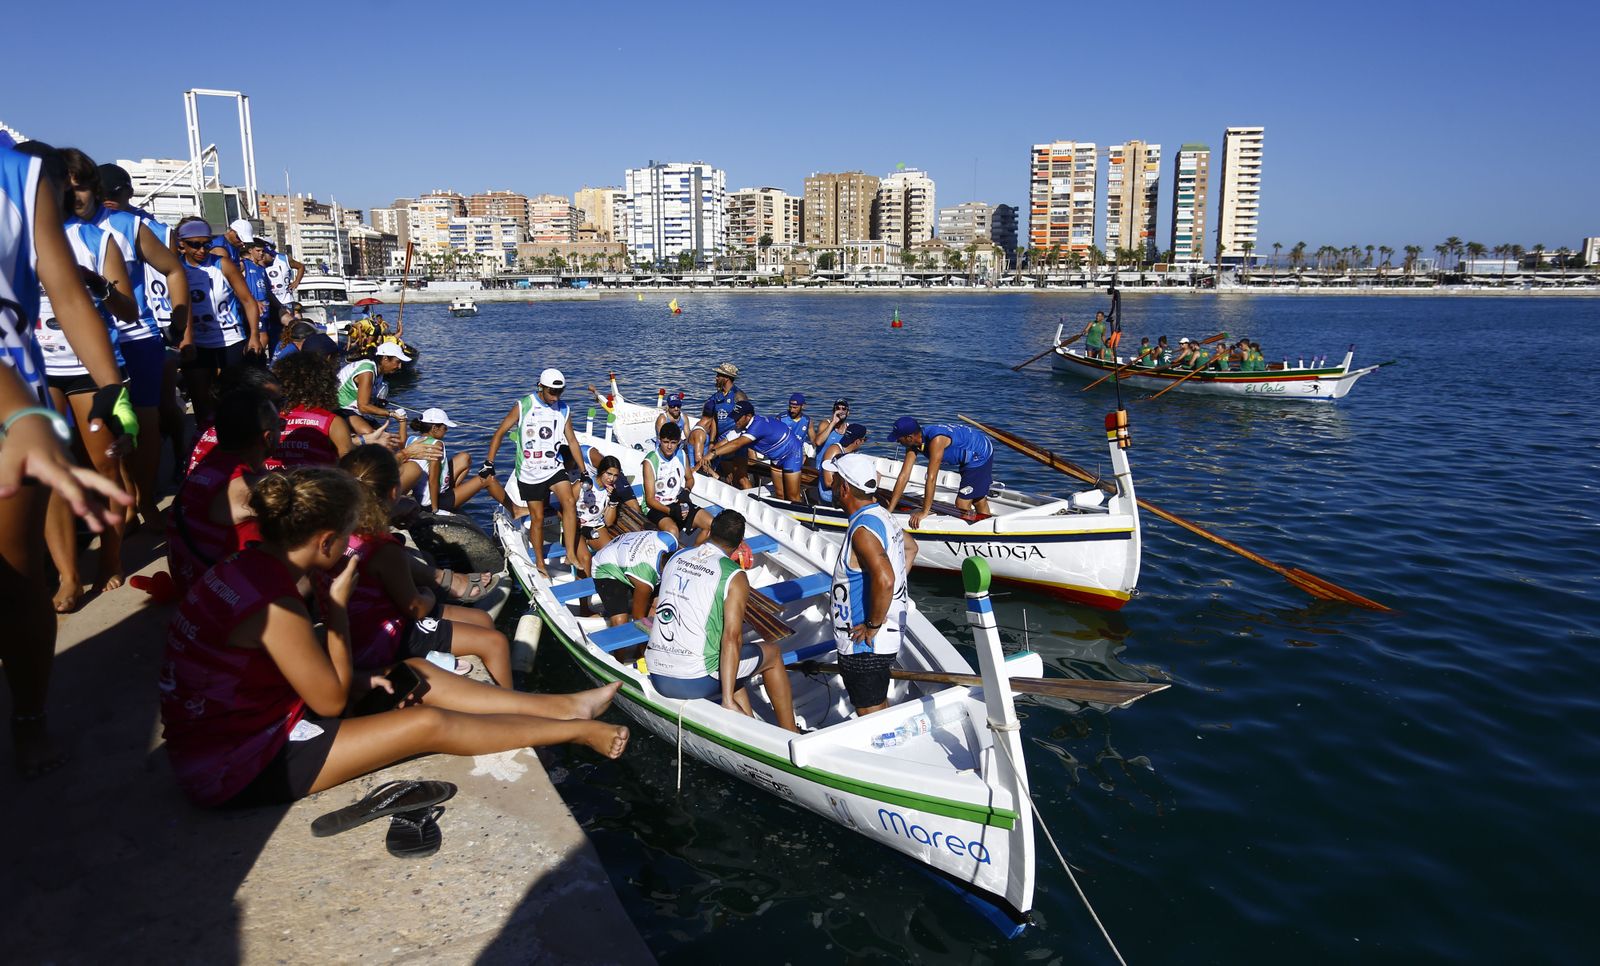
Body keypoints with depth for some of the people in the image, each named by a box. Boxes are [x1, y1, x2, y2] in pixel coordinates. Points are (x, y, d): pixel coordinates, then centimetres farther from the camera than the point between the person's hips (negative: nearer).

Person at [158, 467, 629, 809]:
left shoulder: (245, 568, 0)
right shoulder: (274, 606, -29)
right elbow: (331, 701, -18)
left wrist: (358, 680, 0)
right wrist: (339, 606, -14)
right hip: (238, 770, -9)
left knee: (413, 675, 7)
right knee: (428, 723, -9)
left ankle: (564, 704, 13)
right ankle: (576, 729, 6)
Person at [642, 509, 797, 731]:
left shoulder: (677, 558, 9)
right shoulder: (735, 577, -9)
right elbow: (731, 639, -18)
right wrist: (727, 700, -20)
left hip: (657, 677, 7)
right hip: (694, 683, -6)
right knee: (772, 653, 15)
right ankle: (790, 735, 23)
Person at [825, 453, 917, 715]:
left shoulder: (862, 530, -24)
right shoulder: (881, 516, 6)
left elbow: (884, 580, -38)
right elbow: (911, 547, 26)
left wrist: (873, 626, -26)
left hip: (865, 644, -10)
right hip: (890, 635, 10)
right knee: (880, 704, 25)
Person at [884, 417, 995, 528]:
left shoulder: (936, 439, -38)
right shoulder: (913, 442, -12)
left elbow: (931, 478, -37)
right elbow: (904, 476, -13)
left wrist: (924, 512, -33)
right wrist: (889, 510, -15)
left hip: (981, 455, -9)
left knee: (962, 505, -9)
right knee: (979, 502, 20)